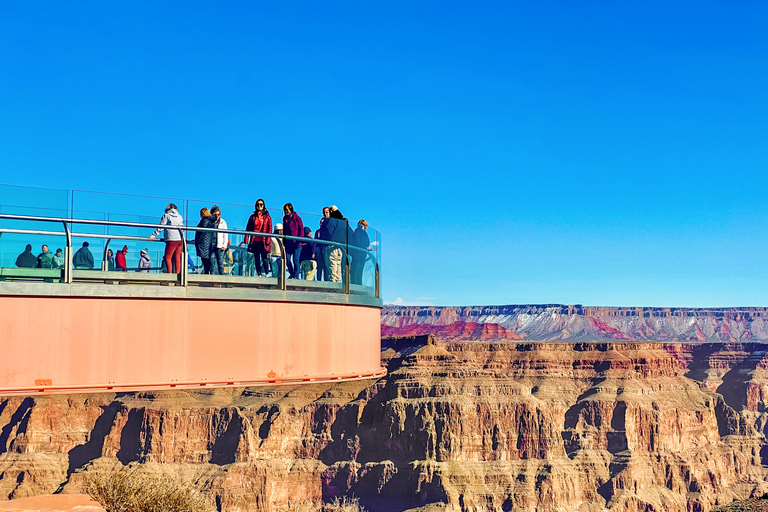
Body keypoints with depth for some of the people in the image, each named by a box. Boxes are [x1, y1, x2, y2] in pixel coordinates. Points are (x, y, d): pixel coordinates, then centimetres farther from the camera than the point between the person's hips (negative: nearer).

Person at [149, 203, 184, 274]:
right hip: (180, 239, 6)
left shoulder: (166, 215, 4)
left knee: (167, 257, -4)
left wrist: (153, 235, 1)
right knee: (177, 258, 7)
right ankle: (177, 274, 3)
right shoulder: (180, 217, 19)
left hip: (172, 239, -6)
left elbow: (160, 227, -2)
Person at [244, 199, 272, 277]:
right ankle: (259, 274, 5)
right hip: (255, 241, 3)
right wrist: (246, 240, 2)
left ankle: (266, 274, -7)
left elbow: (269, 230, 2)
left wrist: (267, 241, -8)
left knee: (264, 258, -11)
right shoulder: (252, 217, 14)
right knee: (256, 259, 3)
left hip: (263, 241, -3)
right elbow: (248, 229, 12)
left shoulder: (267, 217, 8)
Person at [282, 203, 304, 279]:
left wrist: (299, 240, -13)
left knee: (295, 260, -8)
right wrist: (284, 241, 13)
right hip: (288, 243, 5)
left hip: (296, 242, -5)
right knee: (287, 259, -1)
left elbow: (301, 229, -3)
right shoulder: (285, 219, 17)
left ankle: (296, 275, -2)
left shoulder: (297, 218, 1)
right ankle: (292, 274, 12)